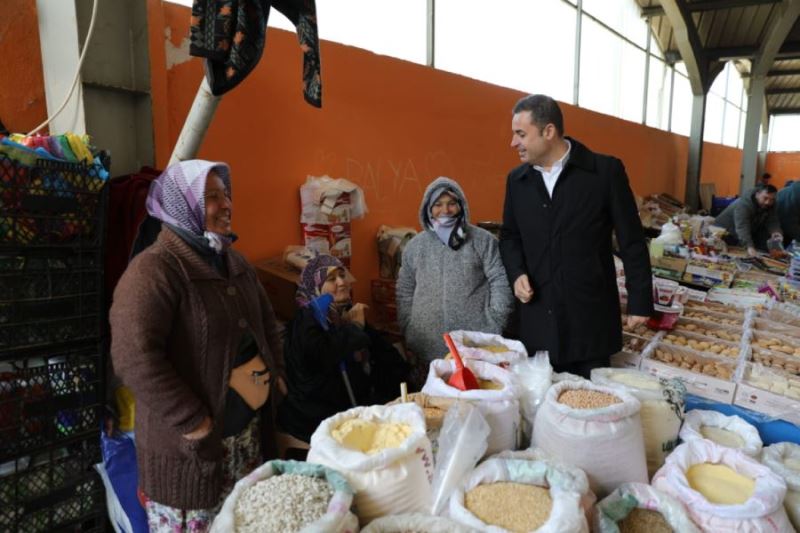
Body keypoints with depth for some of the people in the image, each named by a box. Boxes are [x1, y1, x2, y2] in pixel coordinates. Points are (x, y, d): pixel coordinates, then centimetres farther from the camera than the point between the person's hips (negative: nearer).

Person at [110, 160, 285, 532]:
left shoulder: (233, 262, 9)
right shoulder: (154, 269, -19)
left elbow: (266, 320, 20)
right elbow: (134, 358, -28)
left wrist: (276, 373, 10)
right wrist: (192, 421, -24)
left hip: (248, 424, 8)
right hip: (190, 440, -7)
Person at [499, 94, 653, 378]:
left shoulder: (605, 171, -6)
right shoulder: (516, 179, 6)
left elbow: (631, 242, -3)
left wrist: (639, 301, -2)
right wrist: (516, 273, -2)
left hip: (590, 317, -3)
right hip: (537, 320, 3)